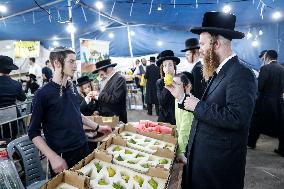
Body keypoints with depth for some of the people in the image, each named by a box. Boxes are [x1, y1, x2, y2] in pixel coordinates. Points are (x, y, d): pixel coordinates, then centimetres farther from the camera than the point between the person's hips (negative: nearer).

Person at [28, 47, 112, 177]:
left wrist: (97, 127, 15)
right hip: (62, 156, -5)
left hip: (83, 148, 6)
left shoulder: (73, 88, 3)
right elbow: (34, 132, -11)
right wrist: (53, 157, -20)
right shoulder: (43, 94, -14)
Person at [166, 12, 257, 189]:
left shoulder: (241, 74, -19)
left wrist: (198, 106, -21)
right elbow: (209, 108, 8)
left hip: (221, 163, -8)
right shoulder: (219, 72, 9)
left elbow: (236, 118, -29)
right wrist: (183, 97, 1)